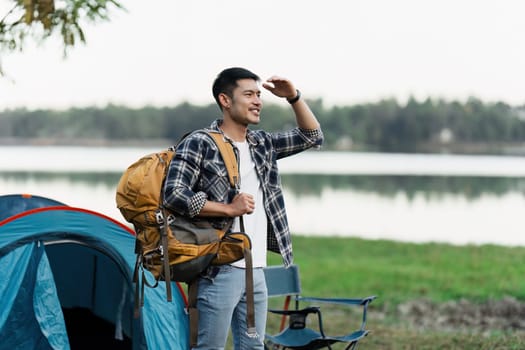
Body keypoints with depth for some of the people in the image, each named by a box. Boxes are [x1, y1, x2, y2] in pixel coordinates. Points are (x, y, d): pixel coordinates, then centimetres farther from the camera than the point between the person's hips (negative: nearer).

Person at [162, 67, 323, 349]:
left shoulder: (263, 144, 15)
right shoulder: (199, 144, -7)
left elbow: (312, 137, 22)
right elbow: (173, 195, -14)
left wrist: (294, 98, 7)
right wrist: (229, 209, -15)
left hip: (256, 272, 7)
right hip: (220, 271, -7)